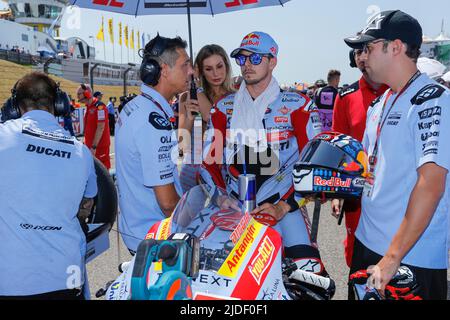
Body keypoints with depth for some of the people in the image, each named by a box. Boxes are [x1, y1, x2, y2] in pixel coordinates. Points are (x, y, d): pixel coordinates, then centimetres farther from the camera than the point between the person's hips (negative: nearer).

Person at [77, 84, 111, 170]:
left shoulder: (99, 106, -15)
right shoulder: (88, 107, 13)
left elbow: (100, 128, -20)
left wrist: (94, 146, -21)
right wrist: (86, 143, 17)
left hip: (99, 146, -9)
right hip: (90, 145, 9)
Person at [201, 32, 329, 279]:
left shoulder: (297, 105, 2)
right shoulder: (224, 108, 13)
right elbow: (208, 159, 13)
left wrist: (283, 207, -12)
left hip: (283, 205, -3)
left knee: (310, 277, -17)